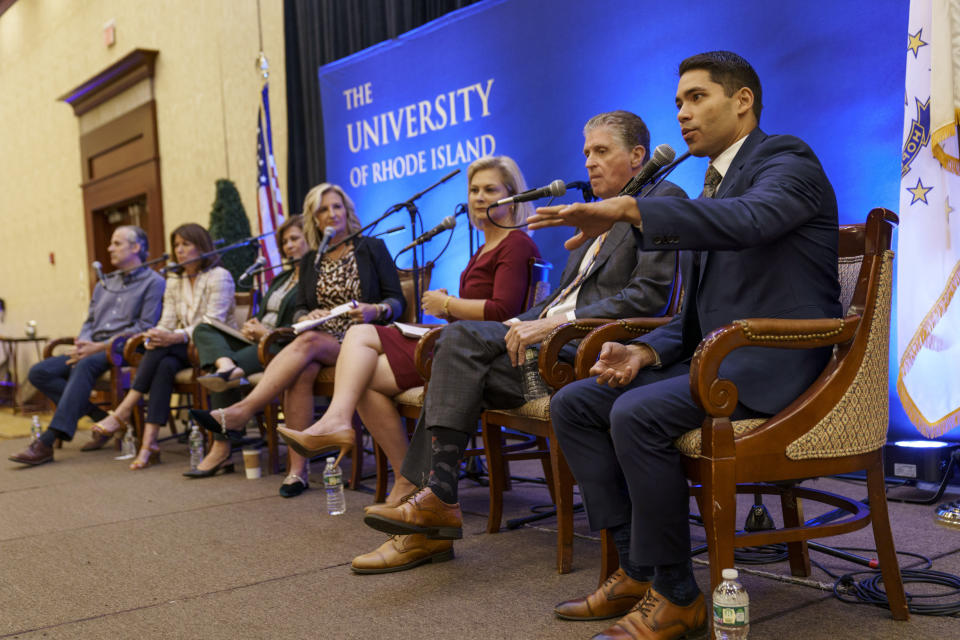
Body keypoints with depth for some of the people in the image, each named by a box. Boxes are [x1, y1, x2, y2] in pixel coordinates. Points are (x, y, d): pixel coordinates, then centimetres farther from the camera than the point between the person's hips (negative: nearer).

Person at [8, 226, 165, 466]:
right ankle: (99, 416, -14)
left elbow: (145, 327, -9)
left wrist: (99, 347, -15)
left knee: (85, 365, -37)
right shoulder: (104, 285, 26)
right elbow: (89, 323, 24)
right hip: (93, 349, 8)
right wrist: (82, 344, -2)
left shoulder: (153, 282, 1)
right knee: (39, 372, -13)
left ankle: (47, 443, -40)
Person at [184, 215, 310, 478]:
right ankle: (227, 366, -44)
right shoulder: (282, 278, 27)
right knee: (203, 329, -12)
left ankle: (221, 445, -30)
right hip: (259, 341, 9)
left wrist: (268, 333, -14)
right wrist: (253, 325, 3)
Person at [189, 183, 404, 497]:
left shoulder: (372, 248, 7)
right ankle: (298, 469, -34)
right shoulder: (310, 262, 19)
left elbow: (397, 301, 2)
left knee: (307, 343, -33)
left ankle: (239, 413, -40)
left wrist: (374, 311, -20)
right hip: (321, 338, 3)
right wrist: (309, 316, -10)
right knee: (301, 371, -32)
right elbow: (299, 310, 15)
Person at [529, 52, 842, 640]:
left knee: (638, 413, -30)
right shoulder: (714, 187, 22)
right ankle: (637, 568, -1)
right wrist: (648, 350, 1)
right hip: (713, 356, 9)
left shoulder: (786, 161, -4)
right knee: (574, 404, -3)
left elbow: (750, 218, -30)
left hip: (774, 363, -9)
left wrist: (630, 209, -38)